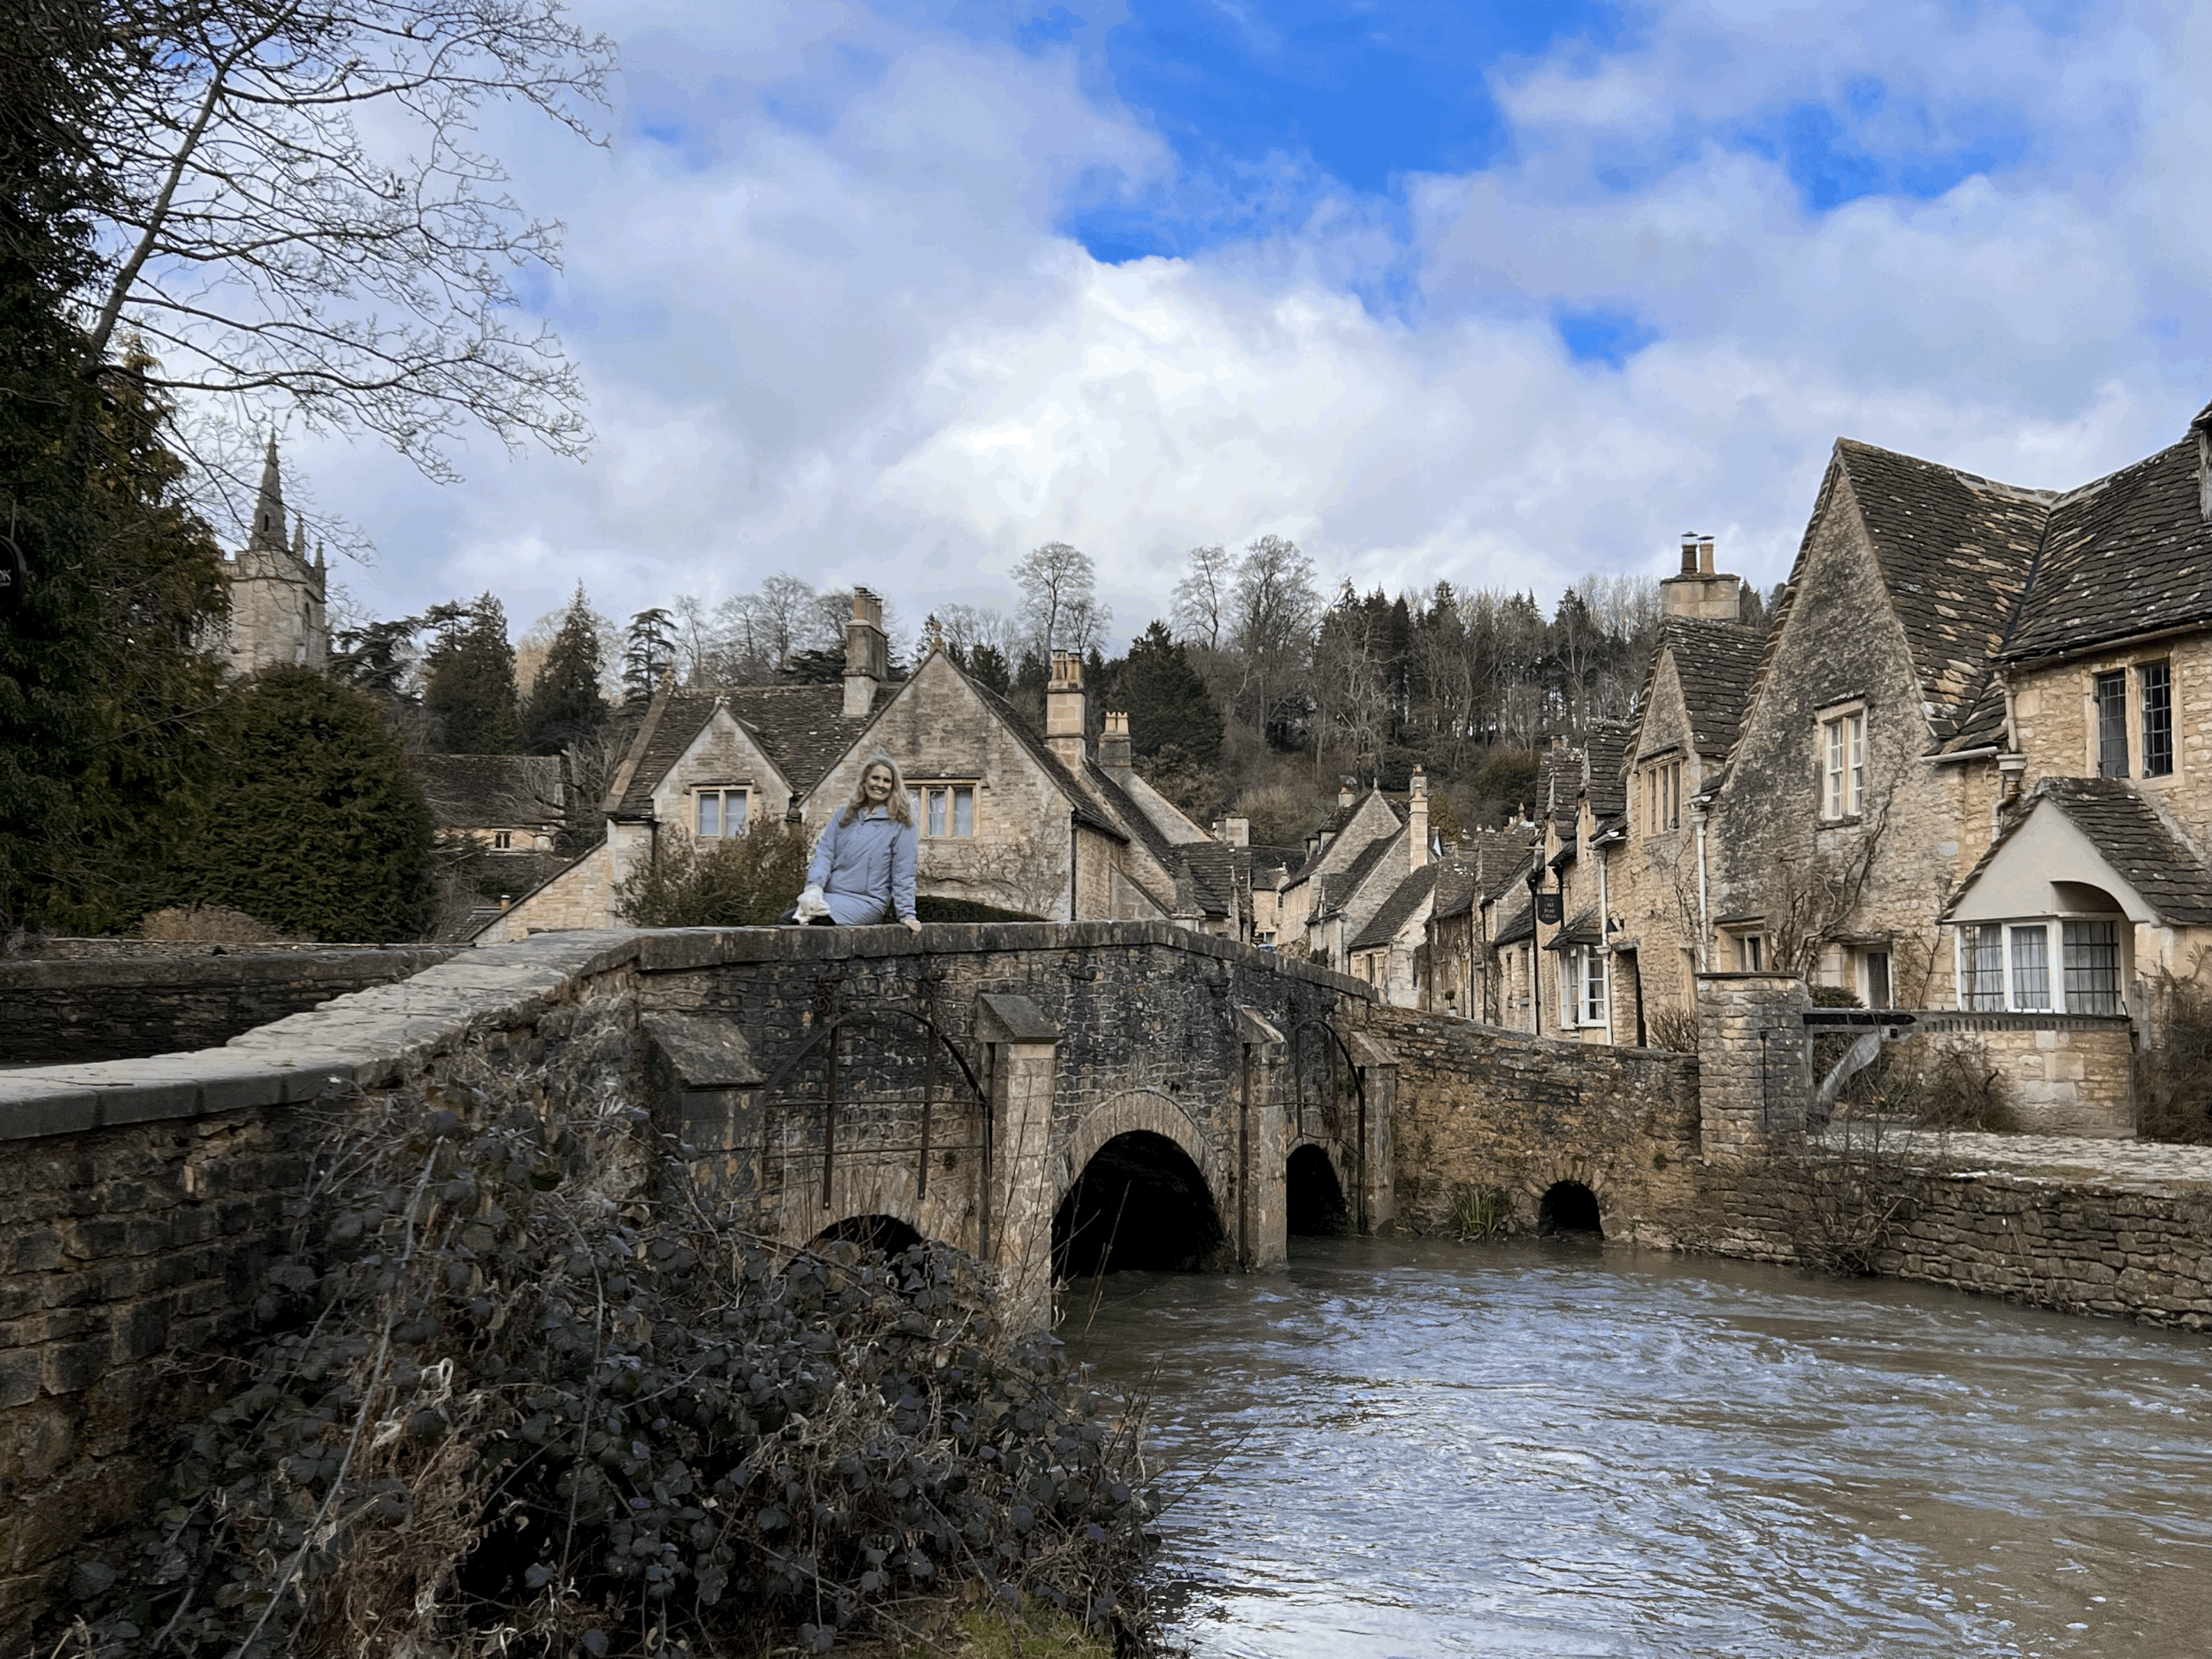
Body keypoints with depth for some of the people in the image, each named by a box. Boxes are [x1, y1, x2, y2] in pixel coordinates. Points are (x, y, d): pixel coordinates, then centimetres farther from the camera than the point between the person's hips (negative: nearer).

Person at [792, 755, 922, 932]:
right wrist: (814, 887, -10)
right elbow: (825, 852, 8)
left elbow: (903, 873, 2)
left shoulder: (899, 823, 3)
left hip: (867, 902, -5)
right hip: (831, 896, 5)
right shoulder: (845, 815, 17)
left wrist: (907, 914, -2)